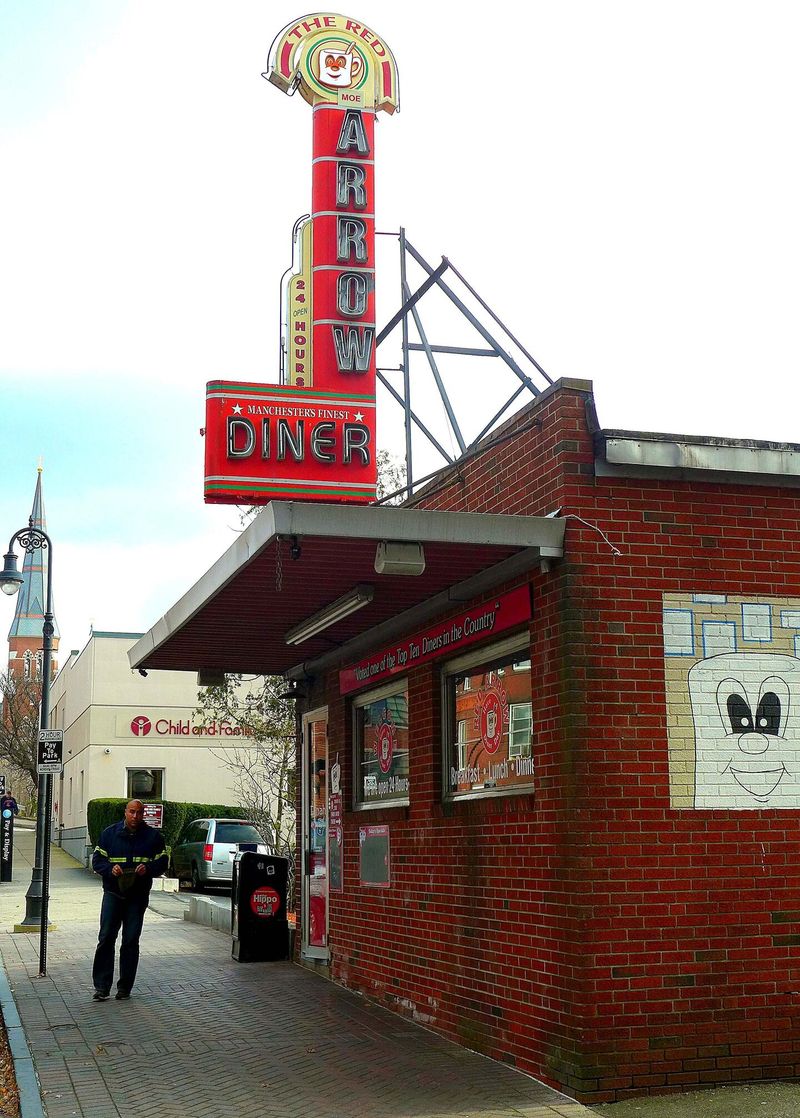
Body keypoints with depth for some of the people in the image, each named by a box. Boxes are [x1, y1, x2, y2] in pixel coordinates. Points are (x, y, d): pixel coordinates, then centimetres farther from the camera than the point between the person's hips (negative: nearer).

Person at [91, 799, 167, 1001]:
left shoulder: (153, 836, 6)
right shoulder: (110, 833, 6)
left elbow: (162, 863, 7)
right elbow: (97, 860, 6)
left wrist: (148, 868, -14)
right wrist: (110, 869, -15)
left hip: (138, 896, 0)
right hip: (113, 893, 0)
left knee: (131, 941, 3)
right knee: (106, 938, -5)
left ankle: (124, 988, 11)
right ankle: (101, 987, -1)